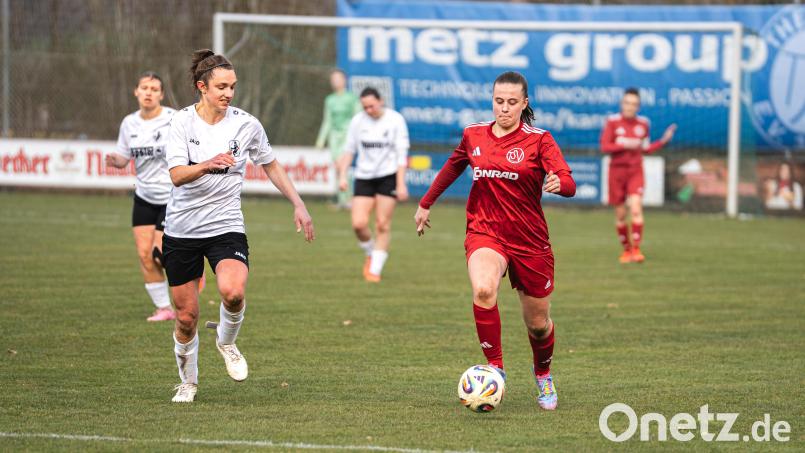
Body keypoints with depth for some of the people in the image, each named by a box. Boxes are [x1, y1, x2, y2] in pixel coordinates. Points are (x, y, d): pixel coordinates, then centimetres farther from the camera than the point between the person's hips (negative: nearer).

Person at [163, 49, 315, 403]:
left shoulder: (246, 125, -2)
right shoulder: (183, 121, -6)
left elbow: (271, 166, 14)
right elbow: (177, 175, -18)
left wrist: (298, 205, 9)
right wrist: (208, 164, -37)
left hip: (226, 227, 0)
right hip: (182, 228, 0)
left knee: (233, 291, -29)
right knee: (186, 314, 4)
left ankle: (226, 341, 4)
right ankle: (188, 381, 29)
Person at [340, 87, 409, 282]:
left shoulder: (395, 120, -7)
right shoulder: (357, 121, 2)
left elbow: (401, 153, -7)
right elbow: (349, 149, 11)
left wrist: (401, 184, -12)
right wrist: (343, 176, 1)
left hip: (388, 177, -3)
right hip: (363, 178, 3)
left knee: (382, 225, -5)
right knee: (358, 224, -9)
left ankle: (375, 270, 3)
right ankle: (370, 254, 20)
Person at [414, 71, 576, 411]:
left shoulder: (539, 140, -7)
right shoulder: (473, 135, 4)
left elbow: (569, 185, -20)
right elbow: (453, 167, 25)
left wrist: (558, 183, -44)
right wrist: (426, 203, 32)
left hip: (529, 240, -1)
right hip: (484, 233, 1)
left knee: (538, 325, 9)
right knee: (483, 290, -33)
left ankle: (543, 375, 41)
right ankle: (495, 369, -23)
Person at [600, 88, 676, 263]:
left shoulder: (643, 123, 5)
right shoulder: (612, 121, -4)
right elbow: (604, 147, -8)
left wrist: (664, 140, 5)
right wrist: (625, 145, -17)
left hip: (636, 171, 1)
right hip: (617, 171, -1)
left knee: (636, 208, -19)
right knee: (620, 214, 6)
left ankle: (636, 249, -18)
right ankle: (626, 249, 24)